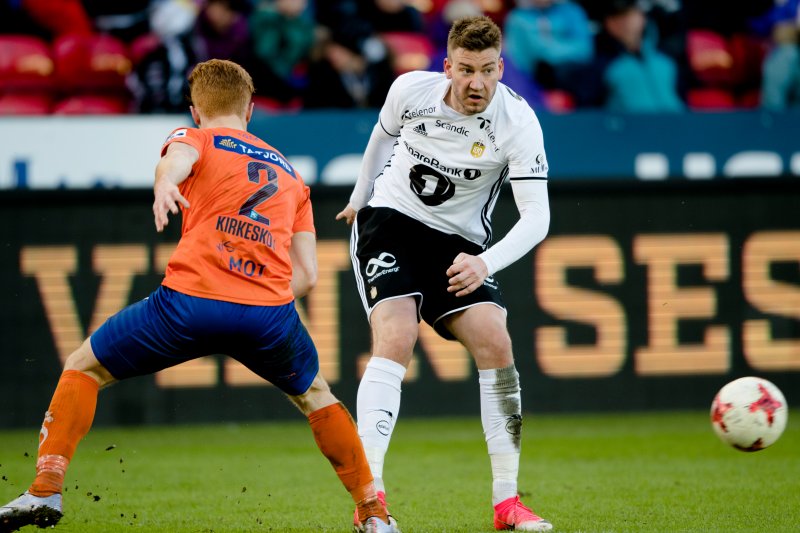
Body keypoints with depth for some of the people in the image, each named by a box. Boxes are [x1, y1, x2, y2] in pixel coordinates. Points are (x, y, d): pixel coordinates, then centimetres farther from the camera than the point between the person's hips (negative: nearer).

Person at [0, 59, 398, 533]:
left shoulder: (195, 138, 17)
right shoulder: (290, 174, 29)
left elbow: (176, 159, -12)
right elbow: (307, 275, 17)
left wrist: (164, 185, -34)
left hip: (191, 299, -3)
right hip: (271, 312, 3)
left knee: (83, 368, 18)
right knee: (314, 395, 32)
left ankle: (46, 490, 4)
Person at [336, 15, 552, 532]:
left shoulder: (518, 121, -20)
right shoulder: (411, 90, -14)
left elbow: (537, 215, -24)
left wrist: (485, 263, -39)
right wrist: (360, 196, 24)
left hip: (460, 244, 1)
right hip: (389, 222, -1)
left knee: (496, 344, -16)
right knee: (396, 340, -23)